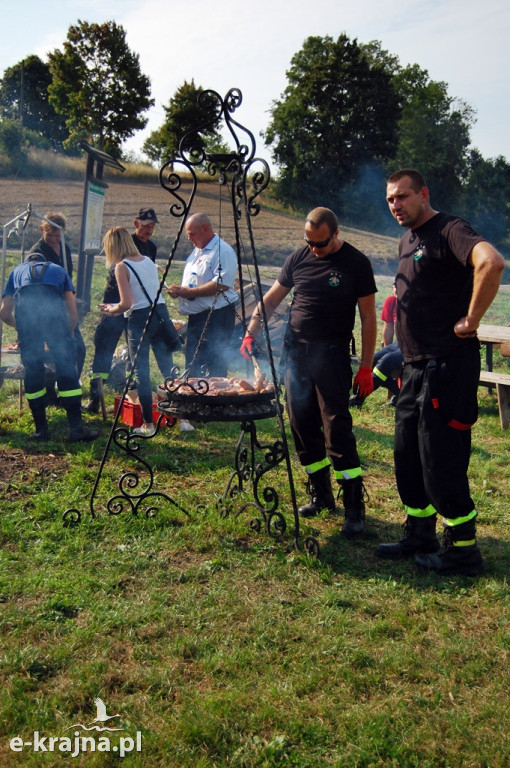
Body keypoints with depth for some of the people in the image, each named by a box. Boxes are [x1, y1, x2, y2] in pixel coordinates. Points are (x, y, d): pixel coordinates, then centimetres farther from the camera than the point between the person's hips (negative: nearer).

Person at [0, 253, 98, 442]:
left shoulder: (17, 270, 38)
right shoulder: (58, 269, 36)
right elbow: (73, 314, 26)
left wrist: (22, 327, 48)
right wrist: (63, 335, 42)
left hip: (24, 305, 1)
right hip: (53, 306, -1)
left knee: (32, 369, 10)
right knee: (66, 367, 2)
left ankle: (41, 429, 15)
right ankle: (76, 428, 1)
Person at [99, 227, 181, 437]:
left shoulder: (122, 267, -7)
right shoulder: (149, 261, 12)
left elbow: (126, 304, -15)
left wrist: (111, 310, 7)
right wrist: (117, 308, 24)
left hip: (140, 319, -6)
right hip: (161, 313, 6)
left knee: (141, 372, 3)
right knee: (168, 367, 10)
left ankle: (148, 424, 6)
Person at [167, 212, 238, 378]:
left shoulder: (223, 251, -12)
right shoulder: (196, 251, 18)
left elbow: (221, 284, -23)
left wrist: (188, 291, -20)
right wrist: (178, 290, 5)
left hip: (216, 316, -10)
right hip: (196, 317, 10)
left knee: (215, 368, -9)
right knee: (192, 366, 14)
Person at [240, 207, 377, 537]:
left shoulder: (356, 263, -4)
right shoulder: (299, 258, 8)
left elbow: (368, 318, -3)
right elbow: (271, 300, 14)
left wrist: (366, 366, -7)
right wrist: (251, 333, 0)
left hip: (332, 354, -5)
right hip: (295, 350, 5)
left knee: (337, 428, -10)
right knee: (302, 425, 8)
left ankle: (355, 507, -4)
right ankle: (321, 494, 22)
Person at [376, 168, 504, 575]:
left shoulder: (449, 230, -12)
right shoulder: (408, 240, 18)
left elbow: (491, 262, -33)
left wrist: (471, 320, -24)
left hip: (446, 365, -10)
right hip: (415, 366, 10)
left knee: (441, 461, -4)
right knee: (408, 456, 15)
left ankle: (463, 551, 11)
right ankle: (419, 537, 29)